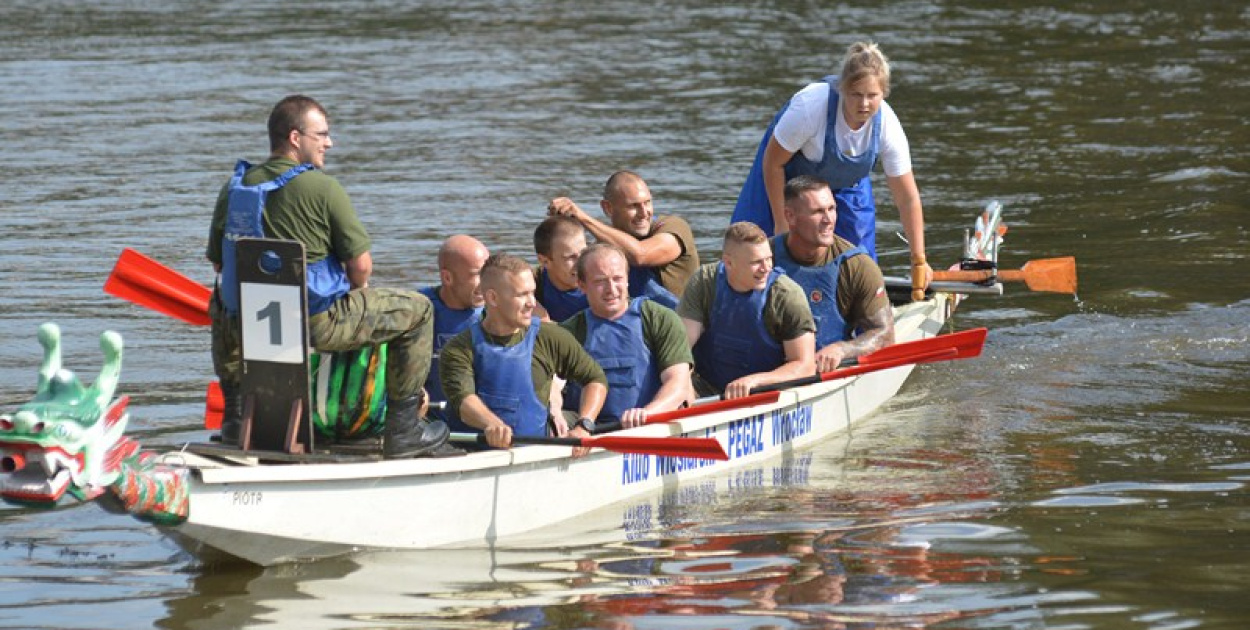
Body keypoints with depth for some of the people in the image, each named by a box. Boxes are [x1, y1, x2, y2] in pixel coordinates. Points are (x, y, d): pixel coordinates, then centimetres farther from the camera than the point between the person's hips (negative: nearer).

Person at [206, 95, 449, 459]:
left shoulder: (234, 187, 5)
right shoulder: (322, 188, -11)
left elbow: (218, 262, 13)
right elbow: (361, 265, -9)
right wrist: (354, 296, 14)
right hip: (318, 324, -5)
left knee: (223, 307, 42)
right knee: (417, 310, 9)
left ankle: (236, 412, 32)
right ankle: (403, 429, 11)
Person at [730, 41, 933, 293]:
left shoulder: (887, 126, -28)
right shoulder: (812, 105, -39)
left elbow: (908, 199, -19)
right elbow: (773, 162, -25)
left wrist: (919, 262, -19)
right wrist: (781, 225, -20)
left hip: (845, 185, 3)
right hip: (789, 173, -3)